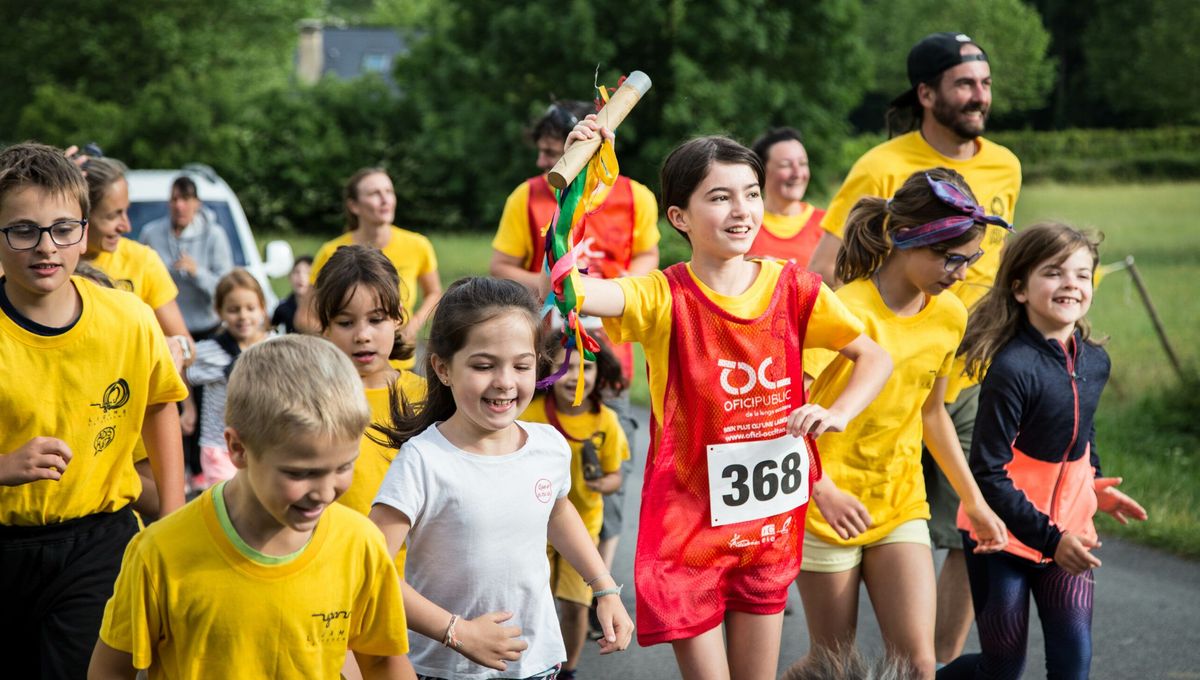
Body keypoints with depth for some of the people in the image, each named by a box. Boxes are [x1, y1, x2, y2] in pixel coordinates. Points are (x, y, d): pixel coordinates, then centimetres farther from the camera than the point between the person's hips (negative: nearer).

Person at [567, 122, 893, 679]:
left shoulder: (791, 287, -3)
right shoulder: (665, 298, -13)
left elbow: (875, 357, 5)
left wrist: (838, 413, -14)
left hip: (769, 522, 4)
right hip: (687, 523, -3)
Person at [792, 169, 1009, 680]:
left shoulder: (949, 316, 2)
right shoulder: (847, 312, -18)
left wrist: (975, 502, 18)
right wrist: (823, 489, -34)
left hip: (901, 504, 5)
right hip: (830, 511, -5)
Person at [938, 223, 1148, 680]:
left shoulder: (1095, 360, 0)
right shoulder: (1012, 368, -22)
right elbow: (988, 474, -21)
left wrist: (1093, 485, 8)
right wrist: (1049, 538, -22)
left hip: (1068, 530, 6)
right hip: (1005, 533, -6)